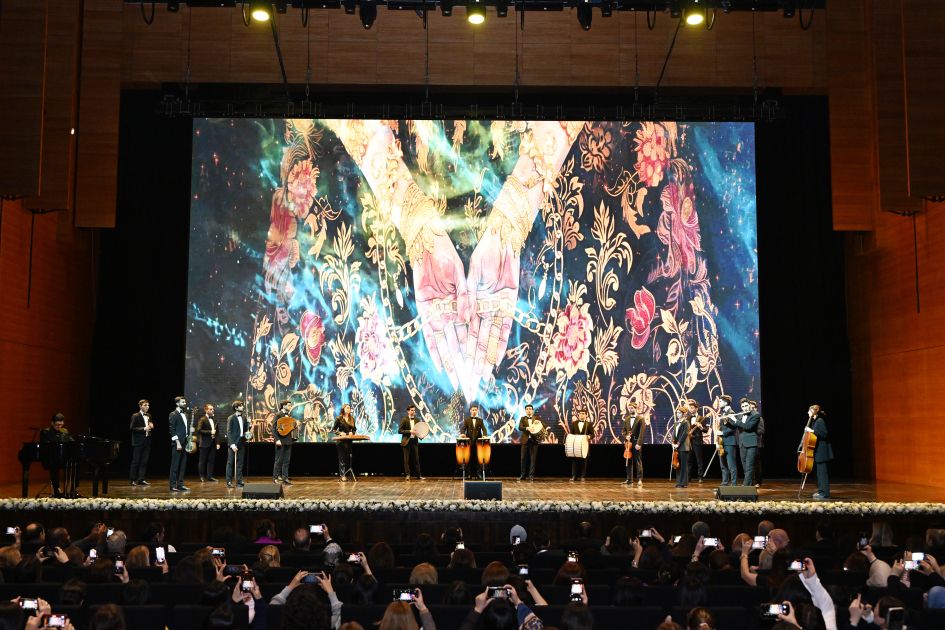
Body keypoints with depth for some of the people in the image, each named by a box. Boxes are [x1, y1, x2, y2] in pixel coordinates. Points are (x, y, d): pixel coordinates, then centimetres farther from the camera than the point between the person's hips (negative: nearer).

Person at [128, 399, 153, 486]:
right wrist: (143, 429, -20)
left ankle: (141, 479, 11)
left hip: (147, 441, 6)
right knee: (135, 461, -1)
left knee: (144, 461, 6)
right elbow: (132, 428, -12)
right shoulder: (135, 416, -6)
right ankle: (132, 480, 6)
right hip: (138, 441, -6)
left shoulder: (149, 416, 13)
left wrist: (151, 426, 1)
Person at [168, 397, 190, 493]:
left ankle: (180, 485, 12)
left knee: (183, 465, 8)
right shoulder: (173, 415, -5)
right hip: (177, 443, -8)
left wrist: (189, 437, 8)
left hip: (185, 443, 8)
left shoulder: (185, 415, 18)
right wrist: (178, 442, -17)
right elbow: (172, 430, -11)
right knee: (175, 465, -5)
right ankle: (172, 485, -3)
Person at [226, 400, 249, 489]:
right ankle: (229, 481, 3)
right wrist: (232, 444, -17)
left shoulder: (243, 418, 13)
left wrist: (247, 433, 0)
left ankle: (239, 481, 10)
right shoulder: (231, 418, -5)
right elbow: (229, 432, -9)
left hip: (241, 443, 6)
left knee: (240, 463, 7)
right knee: (230, 462, 0)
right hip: (234, 443, -6)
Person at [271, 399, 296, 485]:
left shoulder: (288, 415, 13)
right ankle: (275, 478, 7)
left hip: (288, 440, 7)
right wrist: (277, 439, -21)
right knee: (279, 460, -1)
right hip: (281, 441, -7)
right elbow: (273, 428, -14)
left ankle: (285, 478, 14)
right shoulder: (278, 415, -10)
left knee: (286, 460, 9)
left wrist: (295, 426, -1)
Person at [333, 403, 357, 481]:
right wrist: (340, 433, -17)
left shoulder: (352, 419, 9)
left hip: (349, 441, 4)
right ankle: (343, 475, -4)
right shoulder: (339, 419, -4)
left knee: (348, 458, 3)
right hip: (341, 441, -4)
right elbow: (333, 429, -1)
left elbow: (354, 429, 16)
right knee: (342, 458, -4)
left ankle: (346, 474, 10)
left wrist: (352, 432, -5)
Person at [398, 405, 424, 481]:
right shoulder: (404, 420, -5)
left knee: (416, 459, 6)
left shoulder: (417, 420, 9)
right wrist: (409, 431, -20)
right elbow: (400, 431, -10)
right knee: (406, 459, 1)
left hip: (414, 441, 4)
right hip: (407, 441, -4)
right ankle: (407, 475, 8)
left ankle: (418, 475, 9)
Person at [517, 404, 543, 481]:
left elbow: (544, 426, 0)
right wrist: (527, 428, -25)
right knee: (524, 458, 3)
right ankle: (523, 474, 13)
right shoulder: (523, 419, 9)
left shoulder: (537, 418, 9)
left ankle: (531, 475, 4)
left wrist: (539, 422, -19)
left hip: (534, 440, 0)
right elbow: (520, 427, -7)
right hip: (525, 440, 0)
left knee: (533, 458, -1)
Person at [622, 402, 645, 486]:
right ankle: (629, 479, 13)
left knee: (638, 462, -5)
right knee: (629, 461, 7)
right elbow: (623, 430, 15)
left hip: (636, 443, -5)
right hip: (628, 443, 5)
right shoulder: (627, 419, 14)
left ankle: (639, 480, -3)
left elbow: (641, 432, -10)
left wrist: (639, 443, -17)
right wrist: (626, 436, -7)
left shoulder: (641, 419, -4)